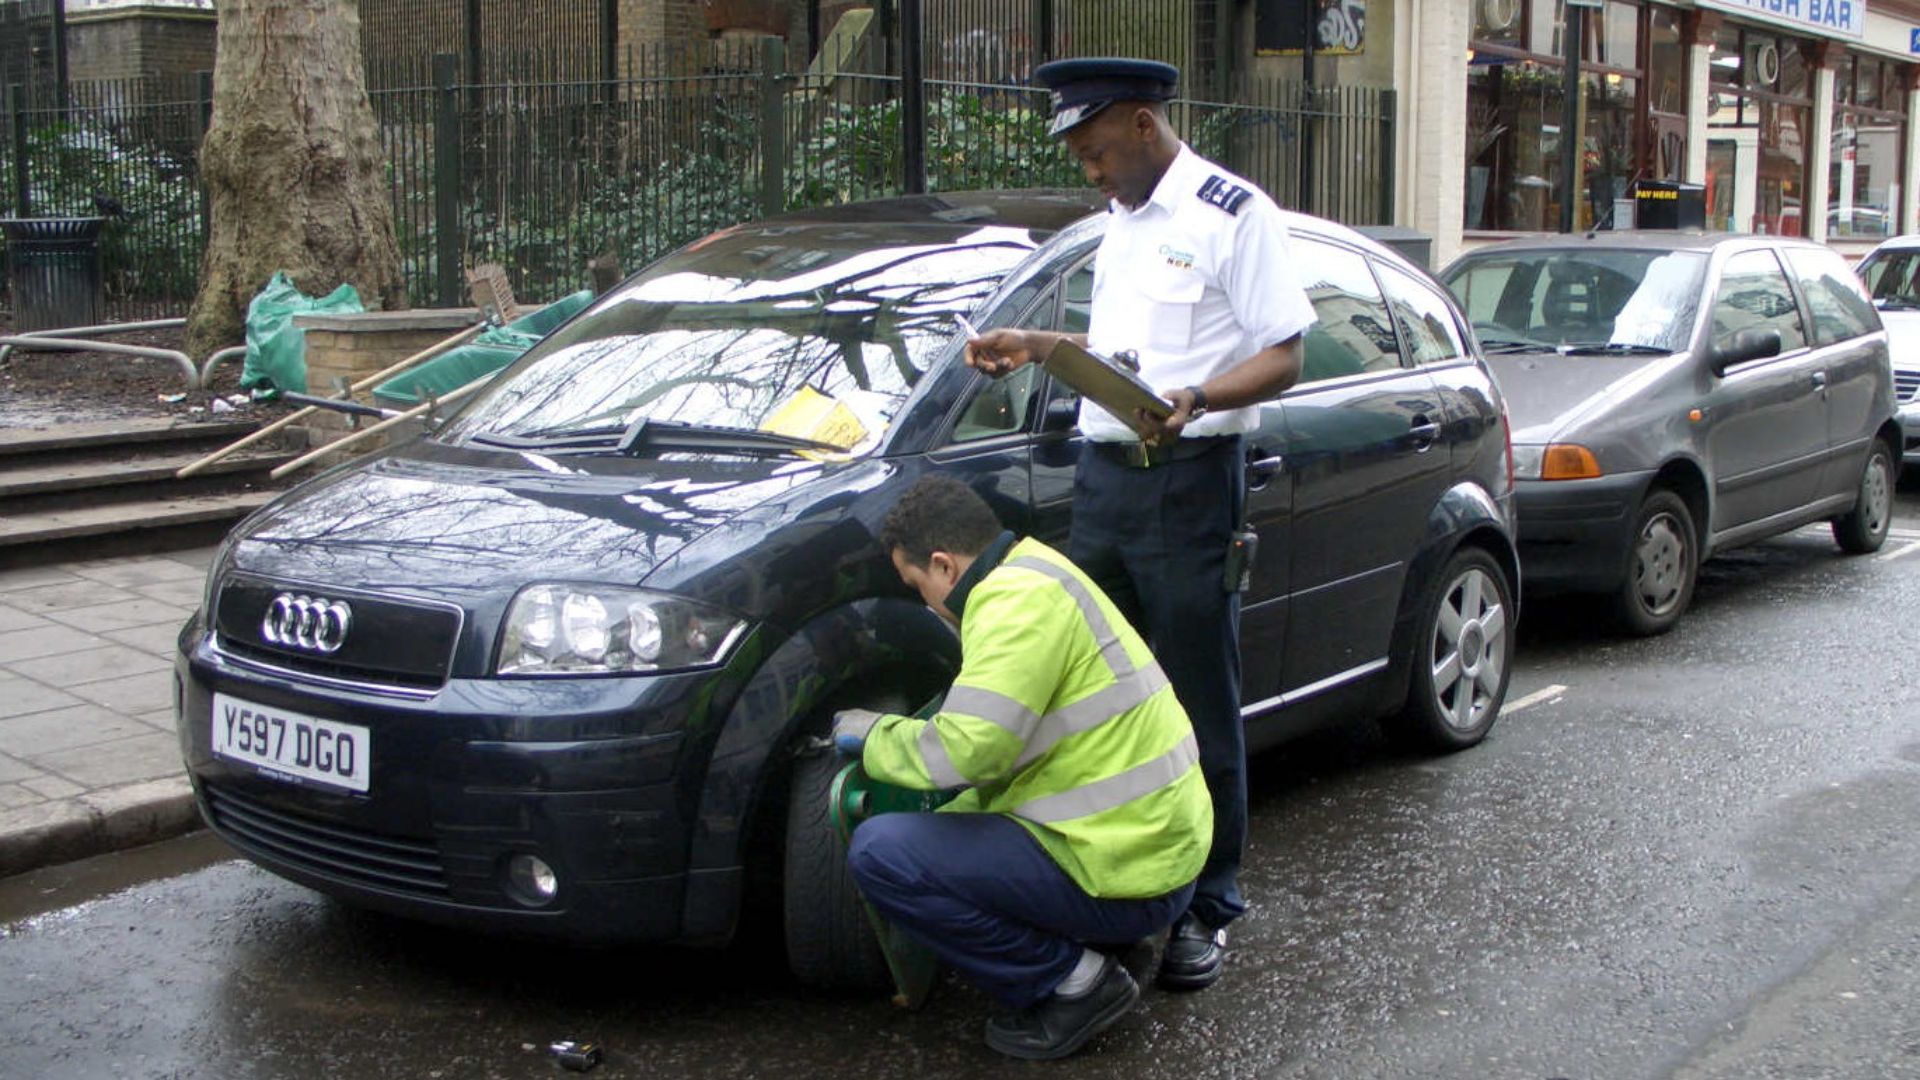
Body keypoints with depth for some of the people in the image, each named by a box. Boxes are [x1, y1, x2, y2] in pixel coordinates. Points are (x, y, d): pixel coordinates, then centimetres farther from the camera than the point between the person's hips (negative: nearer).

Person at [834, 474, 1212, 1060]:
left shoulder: (1019, 598, -17)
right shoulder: (1035, 575, 15)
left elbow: (963, 751, -25)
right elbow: (1001, 747, 23)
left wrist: (873, 735, -6)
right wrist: (942, 823, 23)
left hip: (1124, 874, -10)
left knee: (878, 852, -14)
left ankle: (1073, 981, -4)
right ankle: (1110, 944, 15)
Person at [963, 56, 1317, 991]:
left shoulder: (1232, 214, -7)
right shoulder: (1119, 219, 18)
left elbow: (1282, 356, -11)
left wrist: (1192, 402, -27)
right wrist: (1036, 347, 15)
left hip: (1188, 483, -8)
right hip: (1102, 474, 8)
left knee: (1199, 706, -1)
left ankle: (1206, 910, 10)